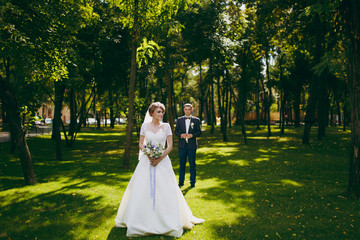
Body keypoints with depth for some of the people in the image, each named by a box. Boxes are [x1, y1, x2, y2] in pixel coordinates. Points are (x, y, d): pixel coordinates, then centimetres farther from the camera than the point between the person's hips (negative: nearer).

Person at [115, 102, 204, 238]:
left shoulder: (166, 126, 1)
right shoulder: (145, 126, 3)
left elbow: (170, 146, -2)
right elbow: (141, 144, 7)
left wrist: (159, 159, -12)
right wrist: (148, 155, -11)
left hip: (162, 161, -1)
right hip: (146, 161, 1)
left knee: (164, 190, -1)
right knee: (142, 190, 3)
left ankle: (168, 222, 15)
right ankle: (141, 220, 21)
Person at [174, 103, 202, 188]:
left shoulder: (196, 120, 4)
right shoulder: (179, 120, 8)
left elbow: (199, 132, 2)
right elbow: (176, 131, 8)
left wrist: (192, 135, -15)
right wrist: (181, 135, -12)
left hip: (192, 145, -1)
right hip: (182, 145, 1)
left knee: (192, 164, 4)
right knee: (182, 164, 8)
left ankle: (192, 182, 17)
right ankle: (181, 182, 19)